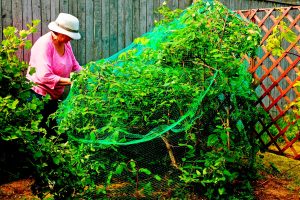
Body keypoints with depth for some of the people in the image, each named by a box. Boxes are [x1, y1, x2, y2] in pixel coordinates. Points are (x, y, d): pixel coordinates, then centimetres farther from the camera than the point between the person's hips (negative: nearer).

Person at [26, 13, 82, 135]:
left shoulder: (66, 43, 2)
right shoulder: (44, 45, -22)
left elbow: (75, 66, 7)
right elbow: (45, 76, -31)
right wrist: (69, 81, -30)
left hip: (56, 96, 8)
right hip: (40, 95, -7)